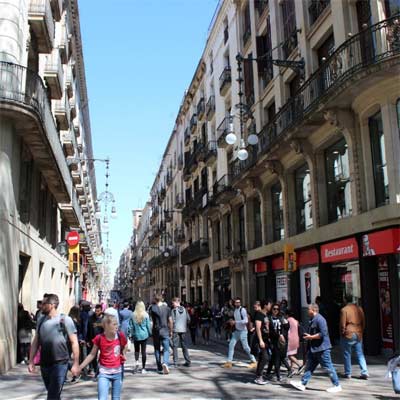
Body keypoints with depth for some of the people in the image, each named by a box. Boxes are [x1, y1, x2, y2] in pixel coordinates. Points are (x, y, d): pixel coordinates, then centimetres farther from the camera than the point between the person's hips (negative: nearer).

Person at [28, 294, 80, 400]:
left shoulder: (65, 320, -9)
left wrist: (76, 363, -10)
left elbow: (74, 342, -8)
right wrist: (31, 361, 8)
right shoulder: (41, 320, 7)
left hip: (60, 364, -5)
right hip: (44, 364, 6)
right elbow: (35, 342, 13)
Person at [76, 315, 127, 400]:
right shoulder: (99, 338, -12)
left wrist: (123, 355, 2)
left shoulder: (120, 336, -8)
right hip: (104, 373, -2)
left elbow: (124, 346, 16)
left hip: (117, 373, 2)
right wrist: (80, 367, -3)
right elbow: (92, 355, -1)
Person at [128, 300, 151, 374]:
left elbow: (131, 326, -1)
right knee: (143, 351, 5)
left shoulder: (133, 315, -6)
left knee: (136, 350, 16)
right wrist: (150, 333, 12)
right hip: (144, 335, 0)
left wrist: (130, 335, 8)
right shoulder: (146, 315, -8)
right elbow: (148, 325, -1)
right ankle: (143, 368, 8)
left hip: (136, 335, 0)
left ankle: (136, 361, -9)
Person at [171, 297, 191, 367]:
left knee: (175, 346, 4)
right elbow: (188, 319, 6)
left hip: (176, 330, -4)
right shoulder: (184, 310, 4)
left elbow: (172, 320, -12)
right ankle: (188, 361, 7)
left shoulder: (174, 310, -8)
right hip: (183, 330, 4)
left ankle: (175, 362, 2)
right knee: (184, 346, 11)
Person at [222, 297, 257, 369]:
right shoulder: (235, 310, 8)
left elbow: (245, 320, -23)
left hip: (242, 331, -7)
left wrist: (235, 322, -23)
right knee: (231, 345, 4)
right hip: (236, 331, 7)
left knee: (245, 347, -2)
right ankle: (229, 362, 10)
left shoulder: (243, 310, -15)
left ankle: (253, 361, 12)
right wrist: (232, 322, 2)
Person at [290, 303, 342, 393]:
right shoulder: (312, 320, 14)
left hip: (322, 348, -10)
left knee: (328, 367, -1)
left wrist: (311, 337, -18)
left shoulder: (320, 319, -18)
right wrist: (308, 336, 9)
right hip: (314, 348, 10)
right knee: (309, 366, 11)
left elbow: (323, 334, -25)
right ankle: (302, 384, 14)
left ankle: (337, 386, 9)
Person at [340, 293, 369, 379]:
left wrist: (342, 333, 2)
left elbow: (342, 324, -11)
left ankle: (348, 373, 12)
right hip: (358, 334, 5)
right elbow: (363, 322, 11)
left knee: (347, 354, 7)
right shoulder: (359, 308, 5)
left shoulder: (344, 309, -11)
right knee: (360, 354, 10)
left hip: (348, 334, -5)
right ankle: (364, 372, 3)